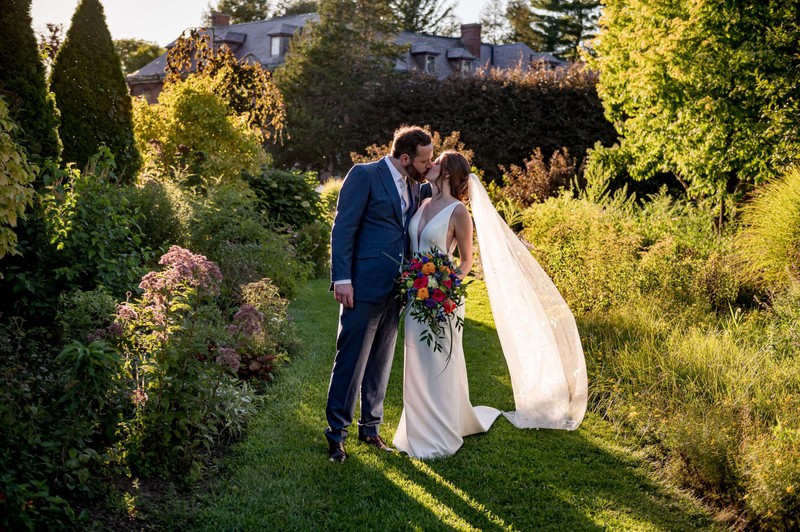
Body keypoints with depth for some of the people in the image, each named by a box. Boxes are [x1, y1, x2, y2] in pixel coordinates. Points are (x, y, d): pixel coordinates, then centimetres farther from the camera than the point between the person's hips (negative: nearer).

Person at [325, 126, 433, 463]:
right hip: (364, 286, -7)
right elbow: (343, 228, -11)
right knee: (351, 361, -1)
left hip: (395, 290, 7)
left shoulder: (413, 187, 14)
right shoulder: (364, 175, -7)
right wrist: (342, 279, -17)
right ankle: (337, 433, 11)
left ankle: (371, 426, 27)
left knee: (381, 363, 14)